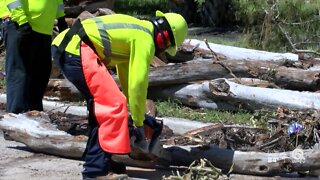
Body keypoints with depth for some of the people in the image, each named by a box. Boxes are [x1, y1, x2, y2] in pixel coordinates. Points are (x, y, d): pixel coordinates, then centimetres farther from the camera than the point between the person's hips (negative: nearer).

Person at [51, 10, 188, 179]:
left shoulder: (136, 30, 28)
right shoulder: (145, 38, -1)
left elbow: (127, 79, 36)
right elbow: (137, 84, -3)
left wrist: (135, 113, 39)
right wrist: (139, 123, 8)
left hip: (62, 47, 10)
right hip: (76, 50, -10)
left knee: (100, 105, 17)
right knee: (113, 104, -8)